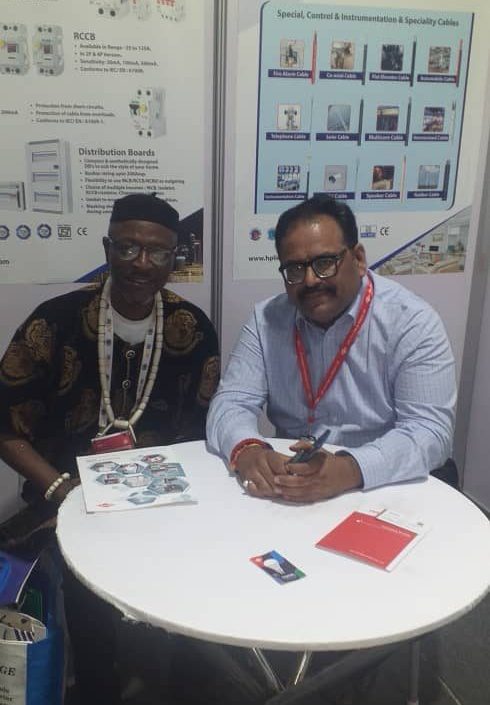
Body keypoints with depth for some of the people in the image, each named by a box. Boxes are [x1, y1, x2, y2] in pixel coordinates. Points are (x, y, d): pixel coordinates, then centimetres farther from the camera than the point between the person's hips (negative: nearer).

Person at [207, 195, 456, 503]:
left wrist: (351, 469, -32)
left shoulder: (413, 322, -10)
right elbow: (232, 402, -4)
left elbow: (430, 429, -16)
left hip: (386, 492, -1)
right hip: (289, 498, 1)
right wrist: (247, 450, -26)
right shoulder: (266, 319, 0)